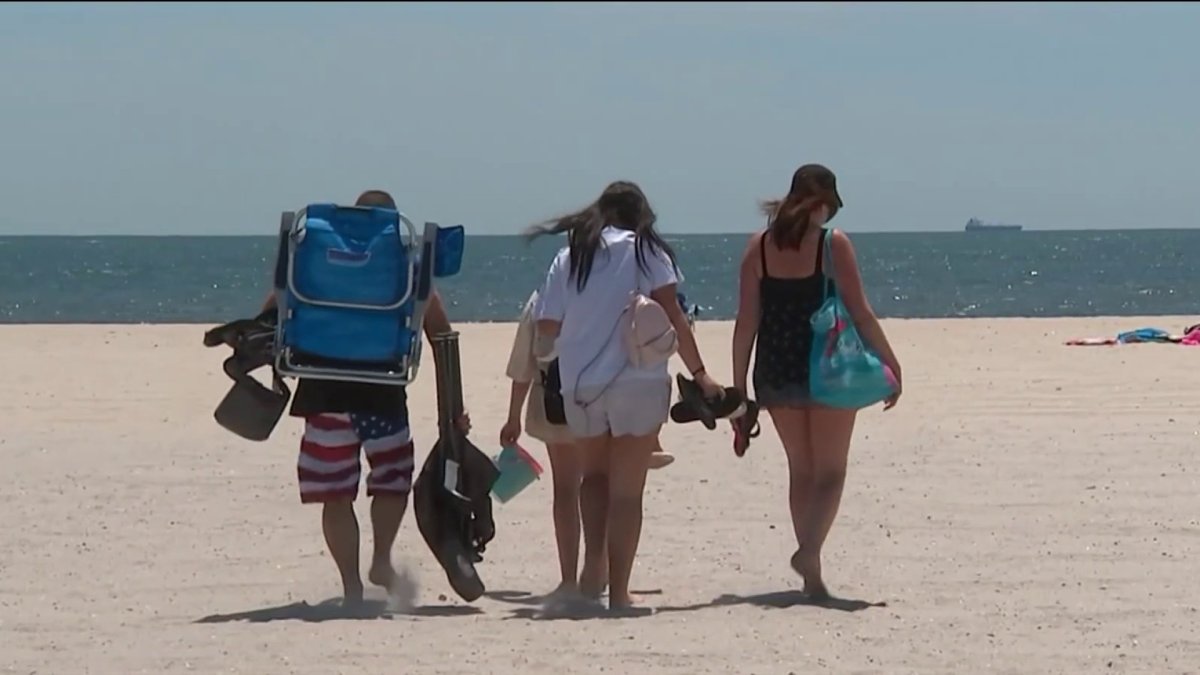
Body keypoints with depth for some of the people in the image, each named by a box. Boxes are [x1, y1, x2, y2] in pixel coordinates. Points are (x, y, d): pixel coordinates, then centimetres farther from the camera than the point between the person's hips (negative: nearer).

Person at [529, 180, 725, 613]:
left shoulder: (569, 258, 8)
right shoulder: (646, 251, 0)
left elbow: (547, 327, 5)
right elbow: (672, 317, -6)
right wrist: (699, 373, -1)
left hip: (580, 386, 3)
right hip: (637, 383, -3)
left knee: (594, 475, 22)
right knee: (627, 491, 3)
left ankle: (594, 560, 2)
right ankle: (618, 590, 1)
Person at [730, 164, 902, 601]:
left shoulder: (760, 246, 3)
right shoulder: (833, 243, -7)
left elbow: (746, 322, 2)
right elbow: (861, 314, -8)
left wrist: (738, 386, 7)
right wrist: (891, 363, 2)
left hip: (776, 373, 4)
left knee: (801, 471, 17)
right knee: (830, 472, 5)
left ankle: (812, 576, 18)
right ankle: (809, 550, -19)